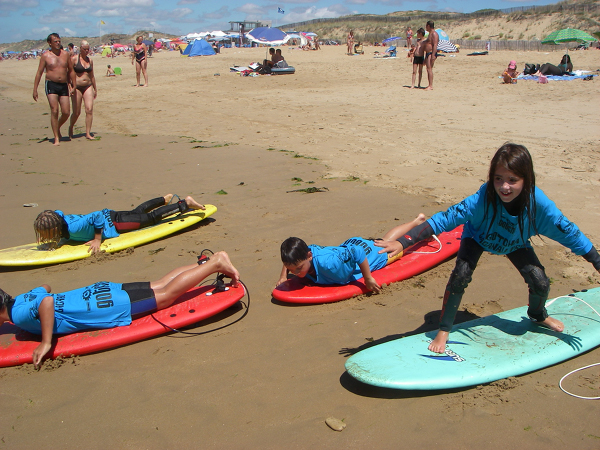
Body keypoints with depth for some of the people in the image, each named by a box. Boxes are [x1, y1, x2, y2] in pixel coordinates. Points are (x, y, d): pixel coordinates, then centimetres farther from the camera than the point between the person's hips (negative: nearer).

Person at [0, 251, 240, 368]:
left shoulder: (19, 313, -19)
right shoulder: (20, 299, 7)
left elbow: (46, 301, -40)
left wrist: (46, 343, -32)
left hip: (114, 306, -8)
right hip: (103, 291, 8)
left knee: (166, 294, 0)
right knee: (160, 285, 16)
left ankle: (215, 263, 4)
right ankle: (208, 262, 21)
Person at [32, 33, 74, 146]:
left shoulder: (65, 54, 8)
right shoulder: (46, 55, 1)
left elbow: (70, 70, 18)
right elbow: (39, 72, 2)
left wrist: (71, 85, 11)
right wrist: (35, 89, -2)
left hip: (64, 86, 3)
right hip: (51, 85, -3)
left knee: (66, 112, -1)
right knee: (54, 111, -12)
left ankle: (57, 128, 29)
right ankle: (56, 138, -5)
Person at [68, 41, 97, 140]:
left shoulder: (90, 60, 11)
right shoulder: (74, 59, -5)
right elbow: (69, 73, -5)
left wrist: (95, 89, 23)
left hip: (88, 87, 4)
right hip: (77, 88, -4)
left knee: (89, 109, -10)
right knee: (77, 112, 1)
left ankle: (88, 133, -6)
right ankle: (71, 128, 29)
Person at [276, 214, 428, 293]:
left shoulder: (326, 263, -51)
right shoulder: (301, 253, -29)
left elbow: (357, 253, -47)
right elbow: (289, 260, -4)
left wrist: (368, 279, -40)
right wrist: (283, 275, -15)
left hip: (368, 251, -6)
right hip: (349, 244, 6)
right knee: (385, 241, 34)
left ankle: (418, 222, 54)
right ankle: (416, 222, 59)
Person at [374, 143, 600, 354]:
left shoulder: (538, 203, -36)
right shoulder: (483, 199, -43)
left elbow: (569, 232, -21)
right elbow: (445, 219, -47)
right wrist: (402, 243, -56)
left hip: (516, 244, 3)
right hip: (479, 237, -3)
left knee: (540, 282, -7)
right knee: (460, 275, -26)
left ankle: (538, 315, 31)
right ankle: (443, 331, -8)